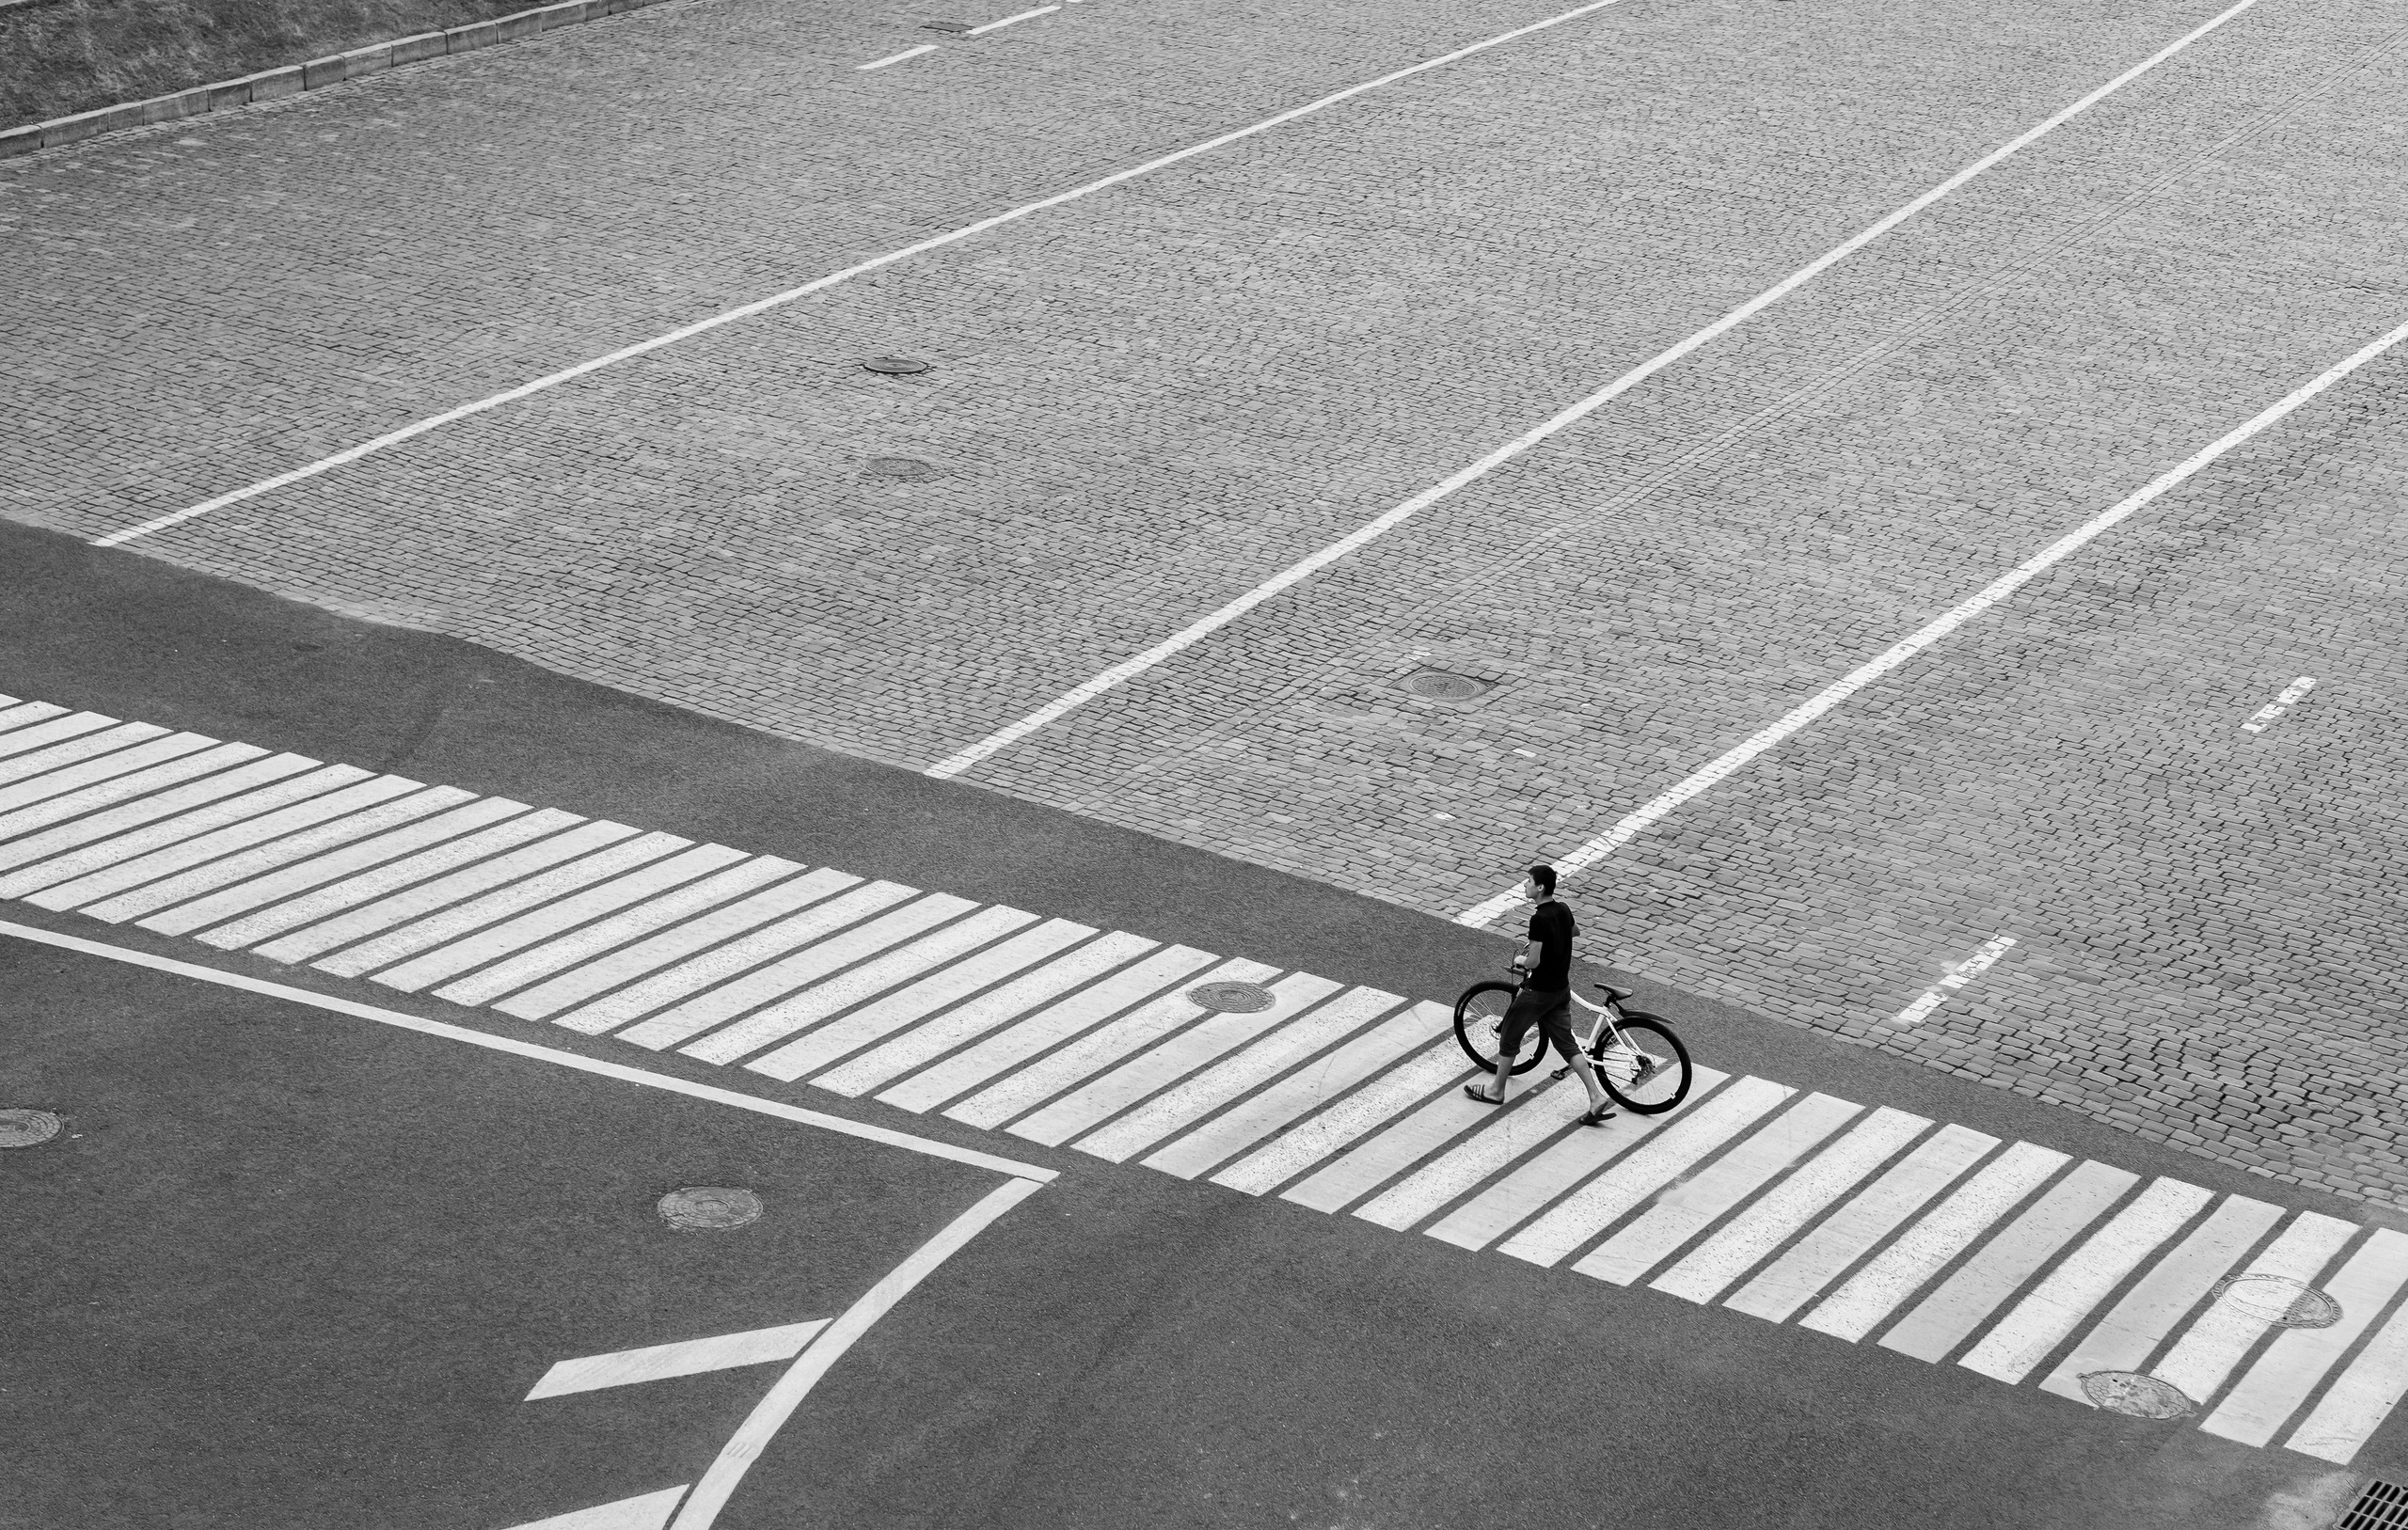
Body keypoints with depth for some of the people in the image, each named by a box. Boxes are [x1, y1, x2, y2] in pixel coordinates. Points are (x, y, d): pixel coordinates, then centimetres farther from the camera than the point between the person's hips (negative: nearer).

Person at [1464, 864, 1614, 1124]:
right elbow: (1575, 931, 25)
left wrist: (1520, 960, -3)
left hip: (1538, 992, -8)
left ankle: (1497, 1092, 25)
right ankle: (1596, 1098, 2)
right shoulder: (1563, 911, 1)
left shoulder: (1539, 919, -24)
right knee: (1567, 1044, 10)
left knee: (1509, 1039, 11)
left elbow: (1533, 962, -25)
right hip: (1561, 990, 8)